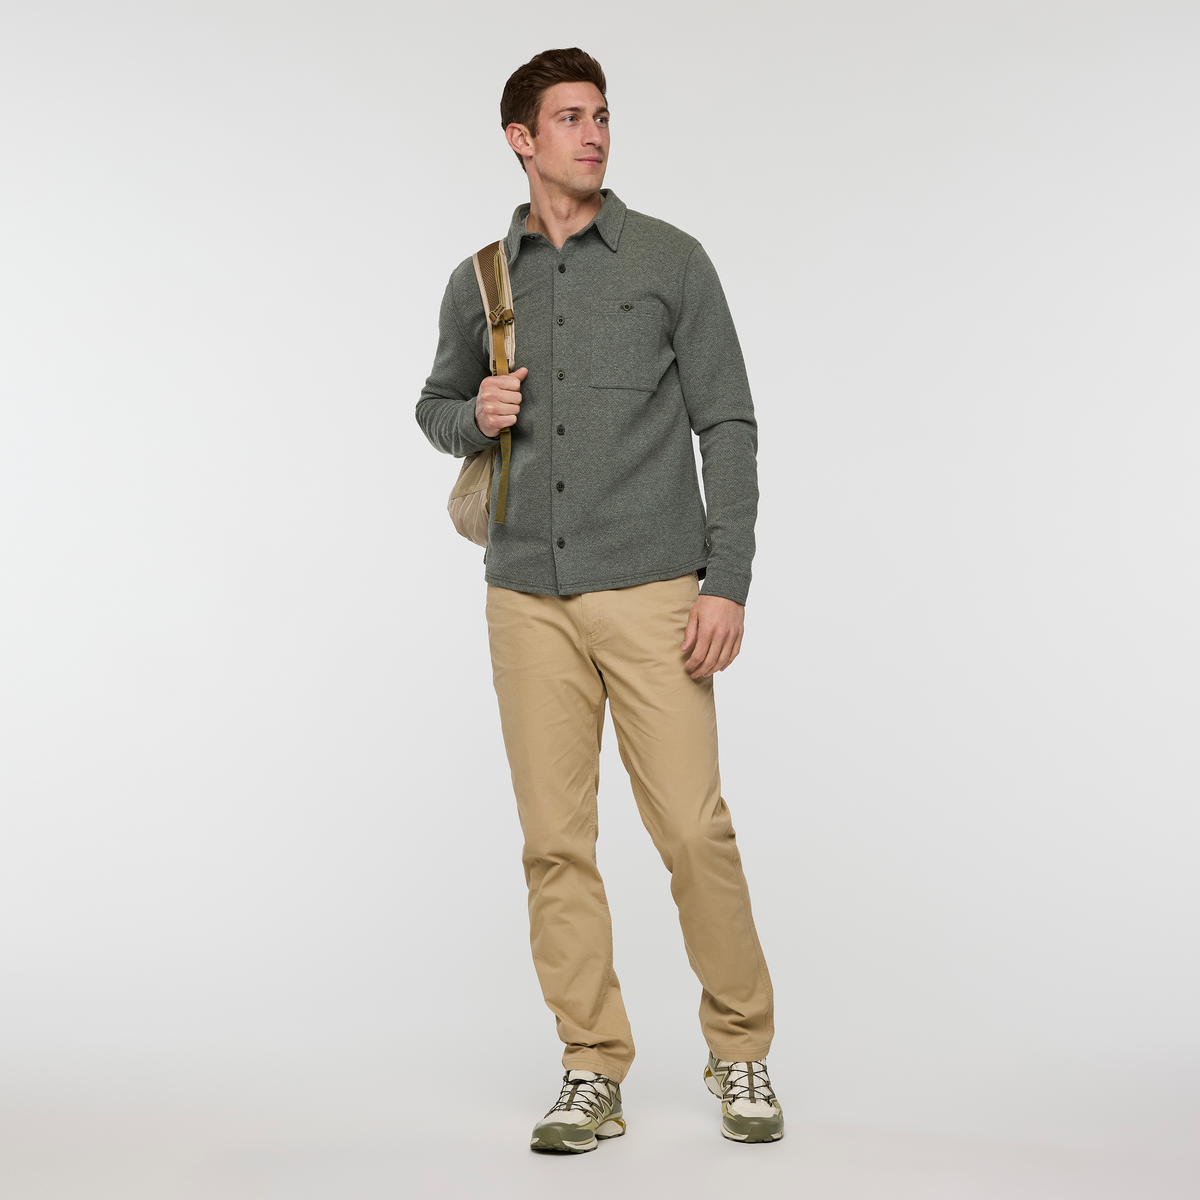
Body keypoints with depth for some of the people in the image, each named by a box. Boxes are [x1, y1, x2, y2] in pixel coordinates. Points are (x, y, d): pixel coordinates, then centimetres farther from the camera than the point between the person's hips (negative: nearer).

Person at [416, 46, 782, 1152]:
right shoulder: (481, 280, 11)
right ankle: (593, 1074, 14)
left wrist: (728, 583, -7)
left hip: (652, 591, -2)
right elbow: (436, 406, 24)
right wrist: (474, 417, -2)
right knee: (556, 840, 3)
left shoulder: (670, 260, 3)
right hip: (528, 597, 3)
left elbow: (728, 427, 1)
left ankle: (742, 1057, 14)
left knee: (694, 827, -4)